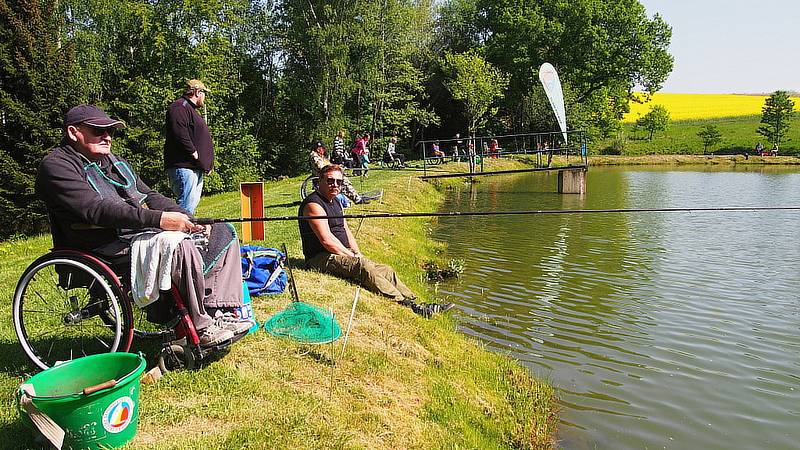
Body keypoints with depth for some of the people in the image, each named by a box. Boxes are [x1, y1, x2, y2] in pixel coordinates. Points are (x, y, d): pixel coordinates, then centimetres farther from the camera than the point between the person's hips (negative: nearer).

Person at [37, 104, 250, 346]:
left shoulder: (114, 161, 22)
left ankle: (220, 312, -11)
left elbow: (149, 196, 17)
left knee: (223, 232, -1)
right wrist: (158, 219, -30)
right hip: (106, 248, -9)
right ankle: (203, 328, -21)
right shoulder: (56, 166, -6)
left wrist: (189, 220, -1)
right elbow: (97, 210, -21)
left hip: (142, 231, 9)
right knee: (180, 246, -35)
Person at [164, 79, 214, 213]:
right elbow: (180, 135, -22)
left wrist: (207, 164, 16)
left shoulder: (191, 109, 27)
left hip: (196, 168, 11)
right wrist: (195, 155, -18)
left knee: (192, 206, 11)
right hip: (184, 167, -11)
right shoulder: (179, 107, -6)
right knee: (186, 208, -15)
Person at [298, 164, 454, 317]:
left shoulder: (335, 202, 18)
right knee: (362, 265, -31)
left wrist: (358, 254, 6)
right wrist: (352, 257, -15)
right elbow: (327, 240, -20)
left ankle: (414, 301, -6)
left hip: (343, 254, 10)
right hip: (321, 259, -10)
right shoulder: (314, 204, -13)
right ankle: (404, 305, -32)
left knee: (386, 270, -4)